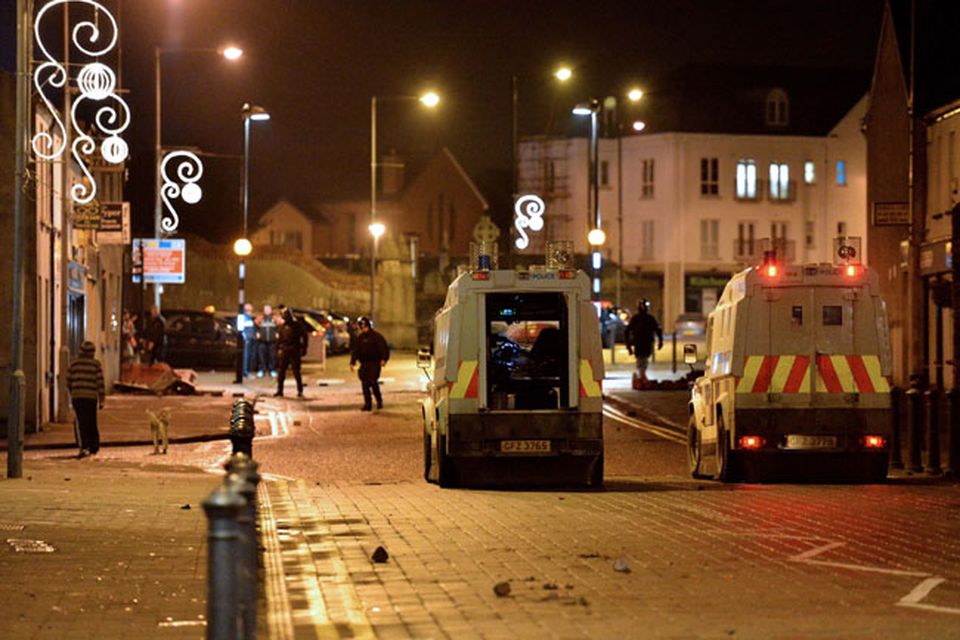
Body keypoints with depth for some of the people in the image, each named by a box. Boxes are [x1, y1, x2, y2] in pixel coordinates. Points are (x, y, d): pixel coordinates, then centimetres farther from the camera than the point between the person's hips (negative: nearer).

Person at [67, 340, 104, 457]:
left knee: (81, 423, -4)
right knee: (92, 423, 14)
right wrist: (101, 400, 0)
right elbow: (100, 382, -4)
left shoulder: (74, 363, 6)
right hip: (91, 397, 0)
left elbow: (68, 381, 10)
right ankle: (94, 447, 24)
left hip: (77, 396, 0)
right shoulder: (96, 363, 1)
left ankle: (84, 446, -22)